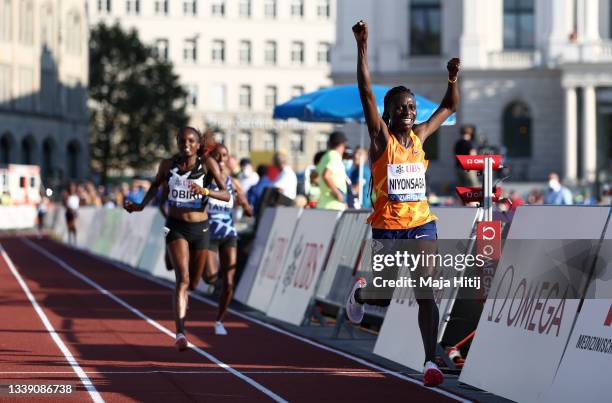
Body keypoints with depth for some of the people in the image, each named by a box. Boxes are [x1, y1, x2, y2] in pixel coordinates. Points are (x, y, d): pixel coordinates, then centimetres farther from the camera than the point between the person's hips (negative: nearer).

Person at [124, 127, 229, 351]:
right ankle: (180, 333, -23)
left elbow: (226, 195, -12)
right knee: (183, 278, -19)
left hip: (200, 228, 1)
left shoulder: (208, 163, -8)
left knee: (193, 282, 15)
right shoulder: (168, 164, -4)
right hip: (176, 227, -1)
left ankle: (182, 300, 53)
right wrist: (141, 205, 5)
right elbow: (156, 185, 18)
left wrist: (205, 191, -29)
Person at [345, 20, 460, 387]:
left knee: (426, 295, -10)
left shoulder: (419, 135, 7)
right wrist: (362, 47, -23)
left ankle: (431, 362, -12)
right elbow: (366, 92, -16)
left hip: (422, 223, 3)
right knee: (384, 298, 7)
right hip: (387, 226, -3)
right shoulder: (381, 137, -6)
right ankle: (360, 292, 43)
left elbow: (450, 107, 20)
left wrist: (453, 78, 1)